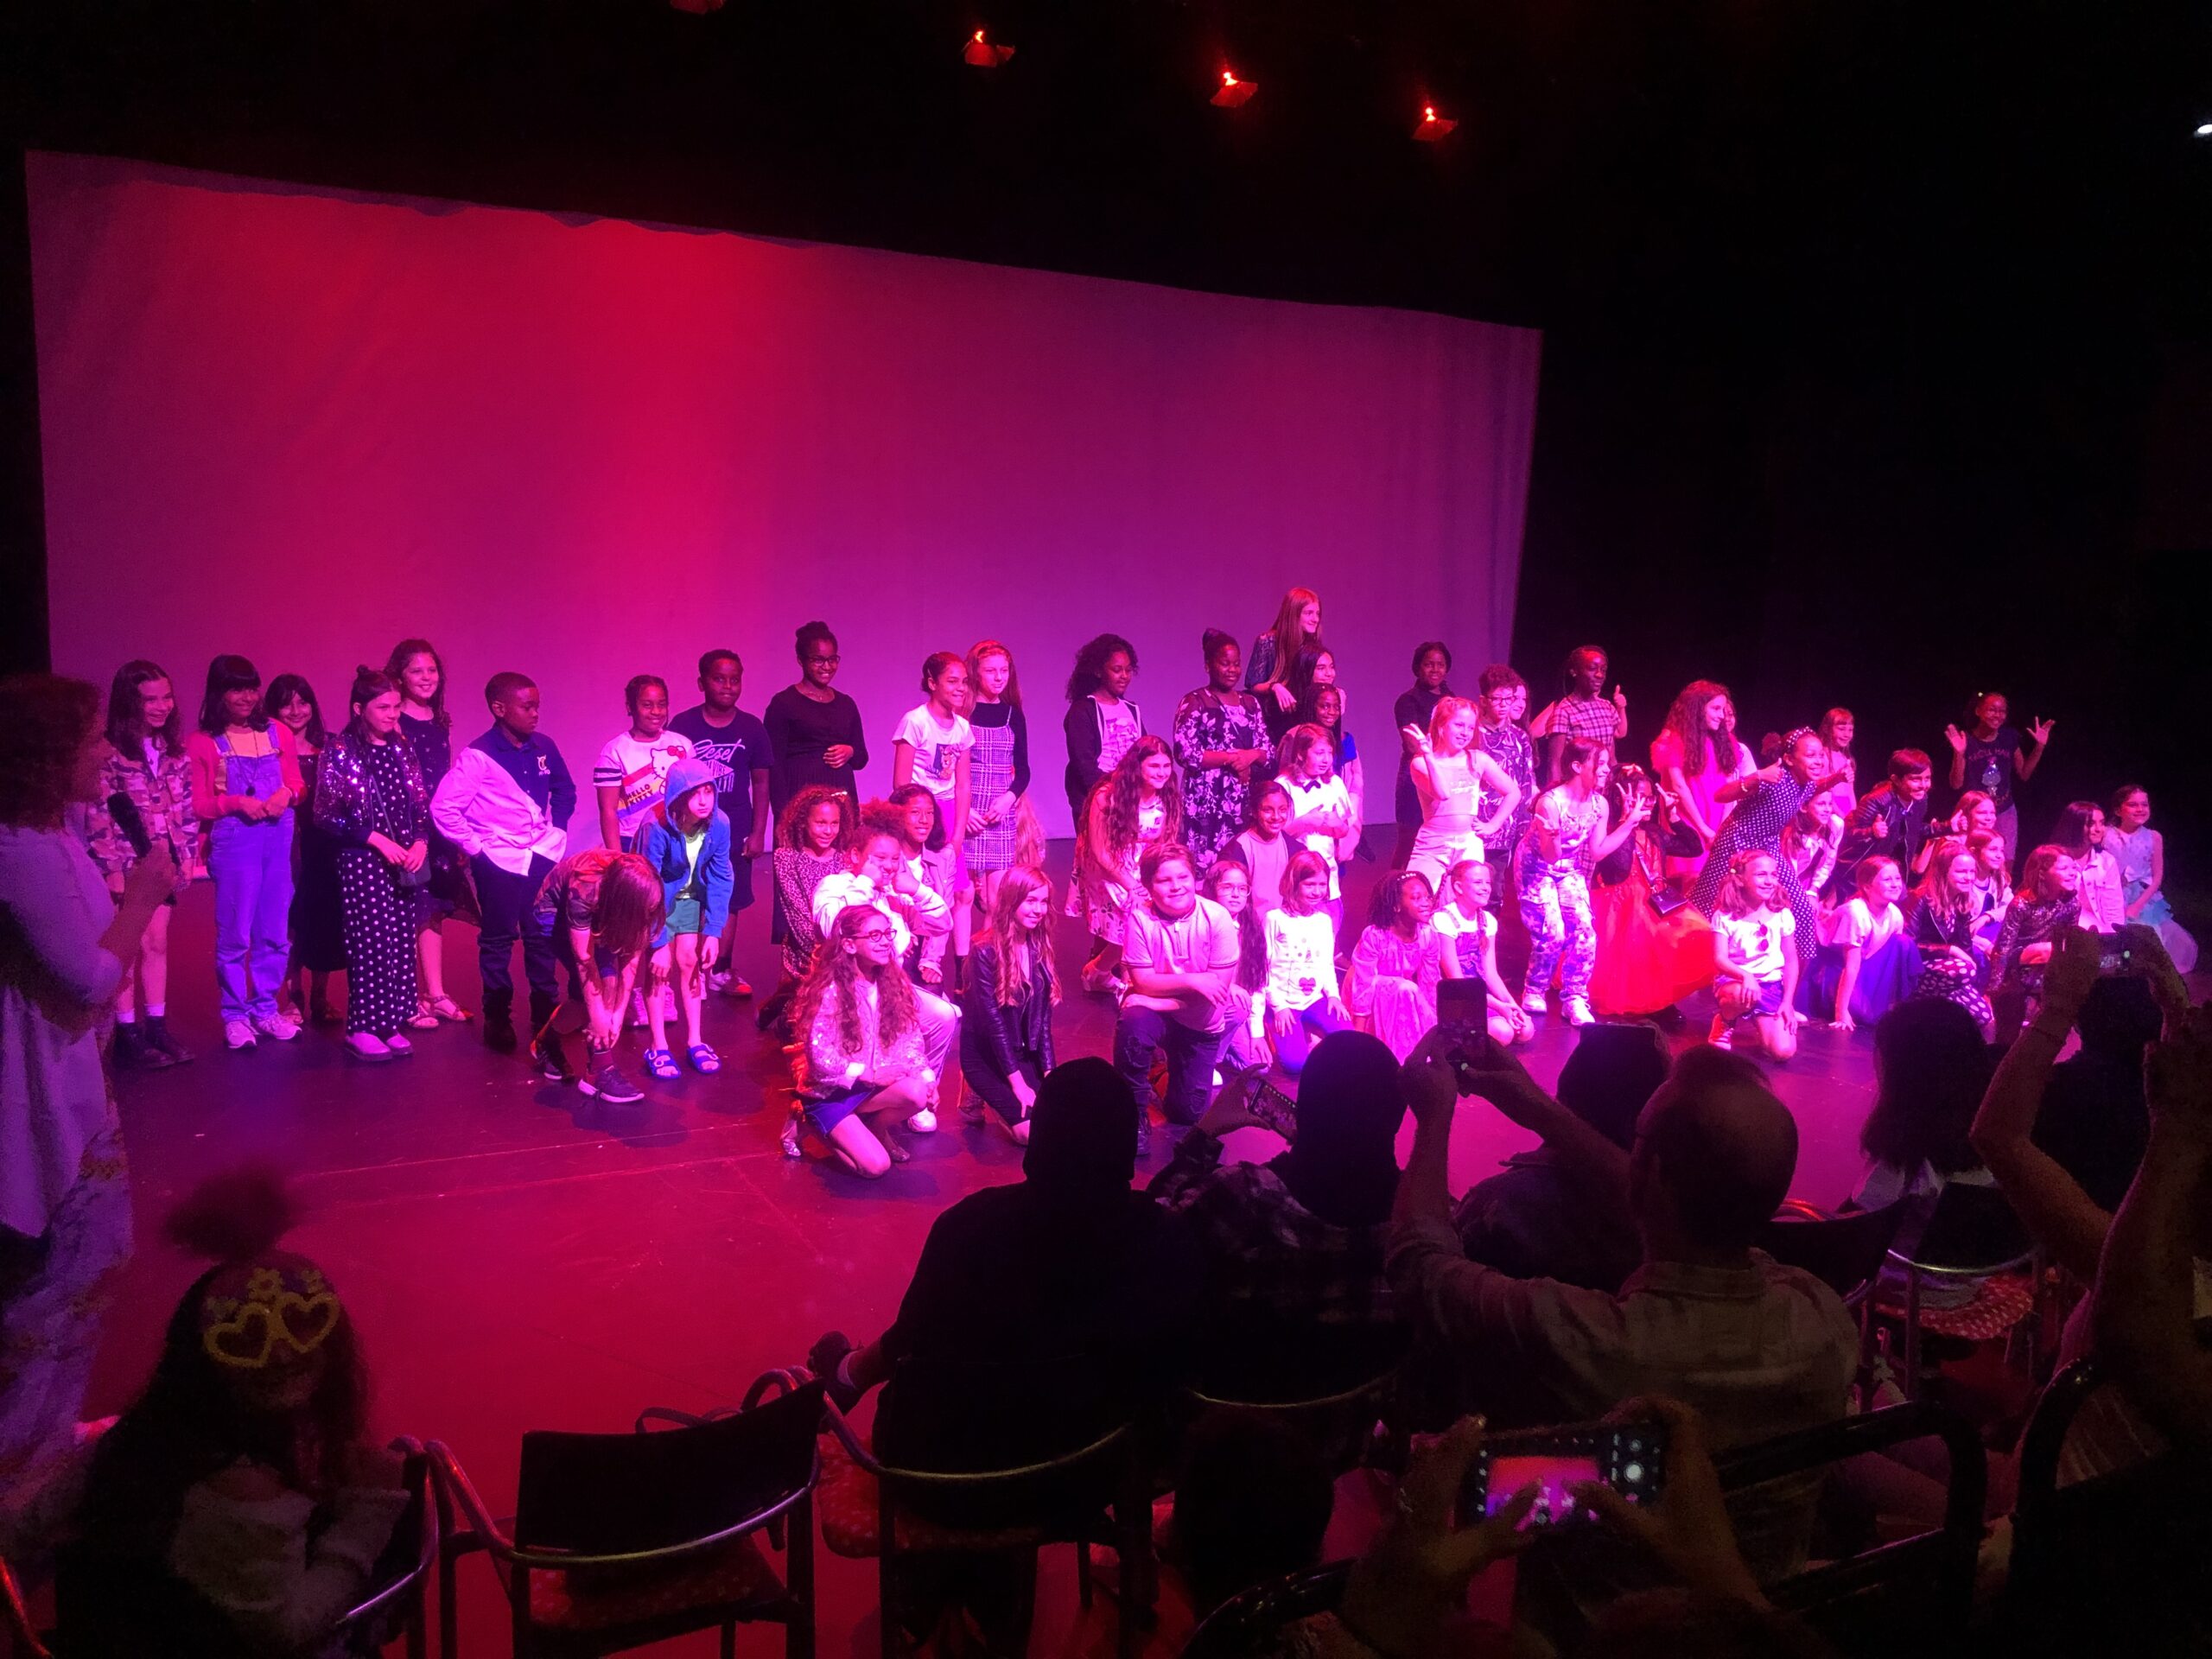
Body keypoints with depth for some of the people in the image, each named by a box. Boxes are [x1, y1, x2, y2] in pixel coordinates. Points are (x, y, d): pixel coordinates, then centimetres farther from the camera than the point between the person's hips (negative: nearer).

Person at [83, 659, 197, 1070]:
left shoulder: (173, 750, 7)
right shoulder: (109, 754, -13)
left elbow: (185, 808, 11)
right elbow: (98, 815, -14)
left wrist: (188, 855, 7)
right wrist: (111, 868, -16)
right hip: (126, 865, -6)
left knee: (157, 943, 12)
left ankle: (157, 1028, 20)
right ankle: (127, 1035, 10)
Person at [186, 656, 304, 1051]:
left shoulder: (278, 733, 9)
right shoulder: (202, 743, -1)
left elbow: (297, 782, 14)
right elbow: (199, 805, -1)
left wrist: (287, 793, -8)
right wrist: (237, 802, -16)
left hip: (279, 837, 4)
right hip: (233, 839, -3)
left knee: (274, 932, 8)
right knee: (235, 933, -2)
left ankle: (265, 1009, 19)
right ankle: (235, 1015, 9)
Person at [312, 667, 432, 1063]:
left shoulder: (401, 749, 10)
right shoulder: (340, 752, -5)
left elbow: (421, 804, 14)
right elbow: (327, 814, -8)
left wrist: (421, 842, -3)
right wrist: (378, 840, -14)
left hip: (404, 862, 5)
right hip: (361, 861, -5)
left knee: (401, 941, 4)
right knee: (369, 942, -5)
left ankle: (389, 1022, 13)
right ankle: (361, 1027, 4)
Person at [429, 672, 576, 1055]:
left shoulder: (544, 747, 1)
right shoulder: (477, 757, -13)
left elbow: (565, 791, 19)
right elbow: (443, 808, -15)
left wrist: (557, 828, 9)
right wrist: (474, 847, -11)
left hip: (541, 855, 4)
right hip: (497, 861, -4)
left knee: (542, 936, 9)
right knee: (498, 940, 6)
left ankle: (546, 1013, 20)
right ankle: (497, 1019, 16)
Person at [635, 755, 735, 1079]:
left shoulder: (719, 823, -24)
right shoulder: (656, 826, -34)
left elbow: (720, 879, -15)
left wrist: (713, 932, -17)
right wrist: (658, 943, -25)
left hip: (689, 894, 3)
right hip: (657, 896, -3)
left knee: (690, 960, -2)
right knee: (660, 964, -9)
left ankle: (695, 1040, 9)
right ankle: (658, 1048, -2)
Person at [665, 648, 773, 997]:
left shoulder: (751, 728, 1)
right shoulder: (682, 725, -4)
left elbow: (762, 781, 5)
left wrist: (758, 832, 2)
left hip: (735, 834, 2)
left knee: (728, 903, 9)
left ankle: (721, 972, 20)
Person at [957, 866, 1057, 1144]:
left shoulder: (1039, 948, 2)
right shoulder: (986, 952, -18)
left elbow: (1043, 1016, 2)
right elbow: (993, 1020, -19)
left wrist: (1049, 1071, -5)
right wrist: (1017, 1082, -19)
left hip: (1022, 1053, 6)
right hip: (985, 1054, -6)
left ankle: (996, 1096, 13)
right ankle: (983, 1099, 8)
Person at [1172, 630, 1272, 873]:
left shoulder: (1250, 703, 15)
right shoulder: (1194, 703, -2)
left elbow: (1269, 751, 14)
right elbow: (1185, 754, -11)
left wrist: (1251, 755, -8)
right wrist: (1230, 758, -12)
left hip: (1245, 798, 5)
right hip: (1207, 800, -5)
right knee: (1206, 865, -8)